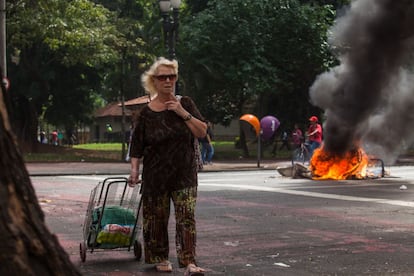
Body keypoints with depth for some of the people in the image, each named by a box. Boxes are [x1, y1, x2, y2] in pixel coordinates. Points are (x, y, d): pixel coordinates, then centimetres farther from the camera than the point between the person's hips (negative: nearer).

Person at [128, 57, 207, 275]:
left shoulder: (185, 104, 4)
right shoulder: (146, 112, -1)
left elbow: (202, 132, -2)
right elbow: (136, 147, 3)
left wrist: (183, 113, -11)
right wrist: (134, 170, -6)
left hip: (184, 174, 0)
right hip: (155, 174, 0)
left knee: (187, 217, -10)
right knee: (157, 218, 6)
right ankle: (160, 258, 24)